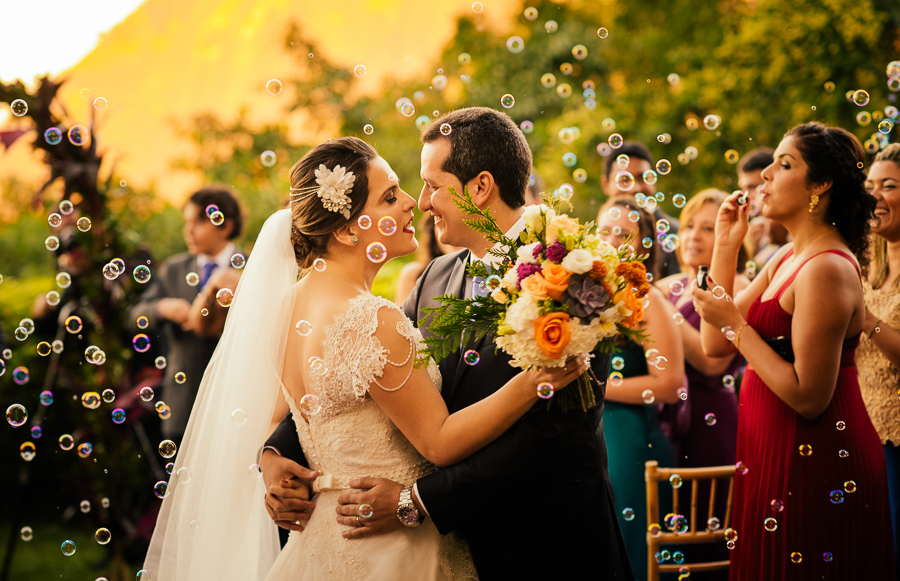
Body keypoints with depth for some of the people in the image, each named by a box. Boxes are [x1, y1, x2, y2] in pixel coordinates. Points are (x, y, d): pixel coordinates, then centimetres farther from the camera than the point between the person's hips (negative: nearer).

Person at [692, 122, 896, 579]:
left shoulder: (827, 269, -20)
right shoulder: (786, 259, 10)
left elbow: (808, 398, -23)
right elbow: (715, 345, 9)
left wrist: (737, 325, -18)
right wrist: (725, 247, 6)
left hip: (814, 467, -9)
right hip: (776, 455, 9)